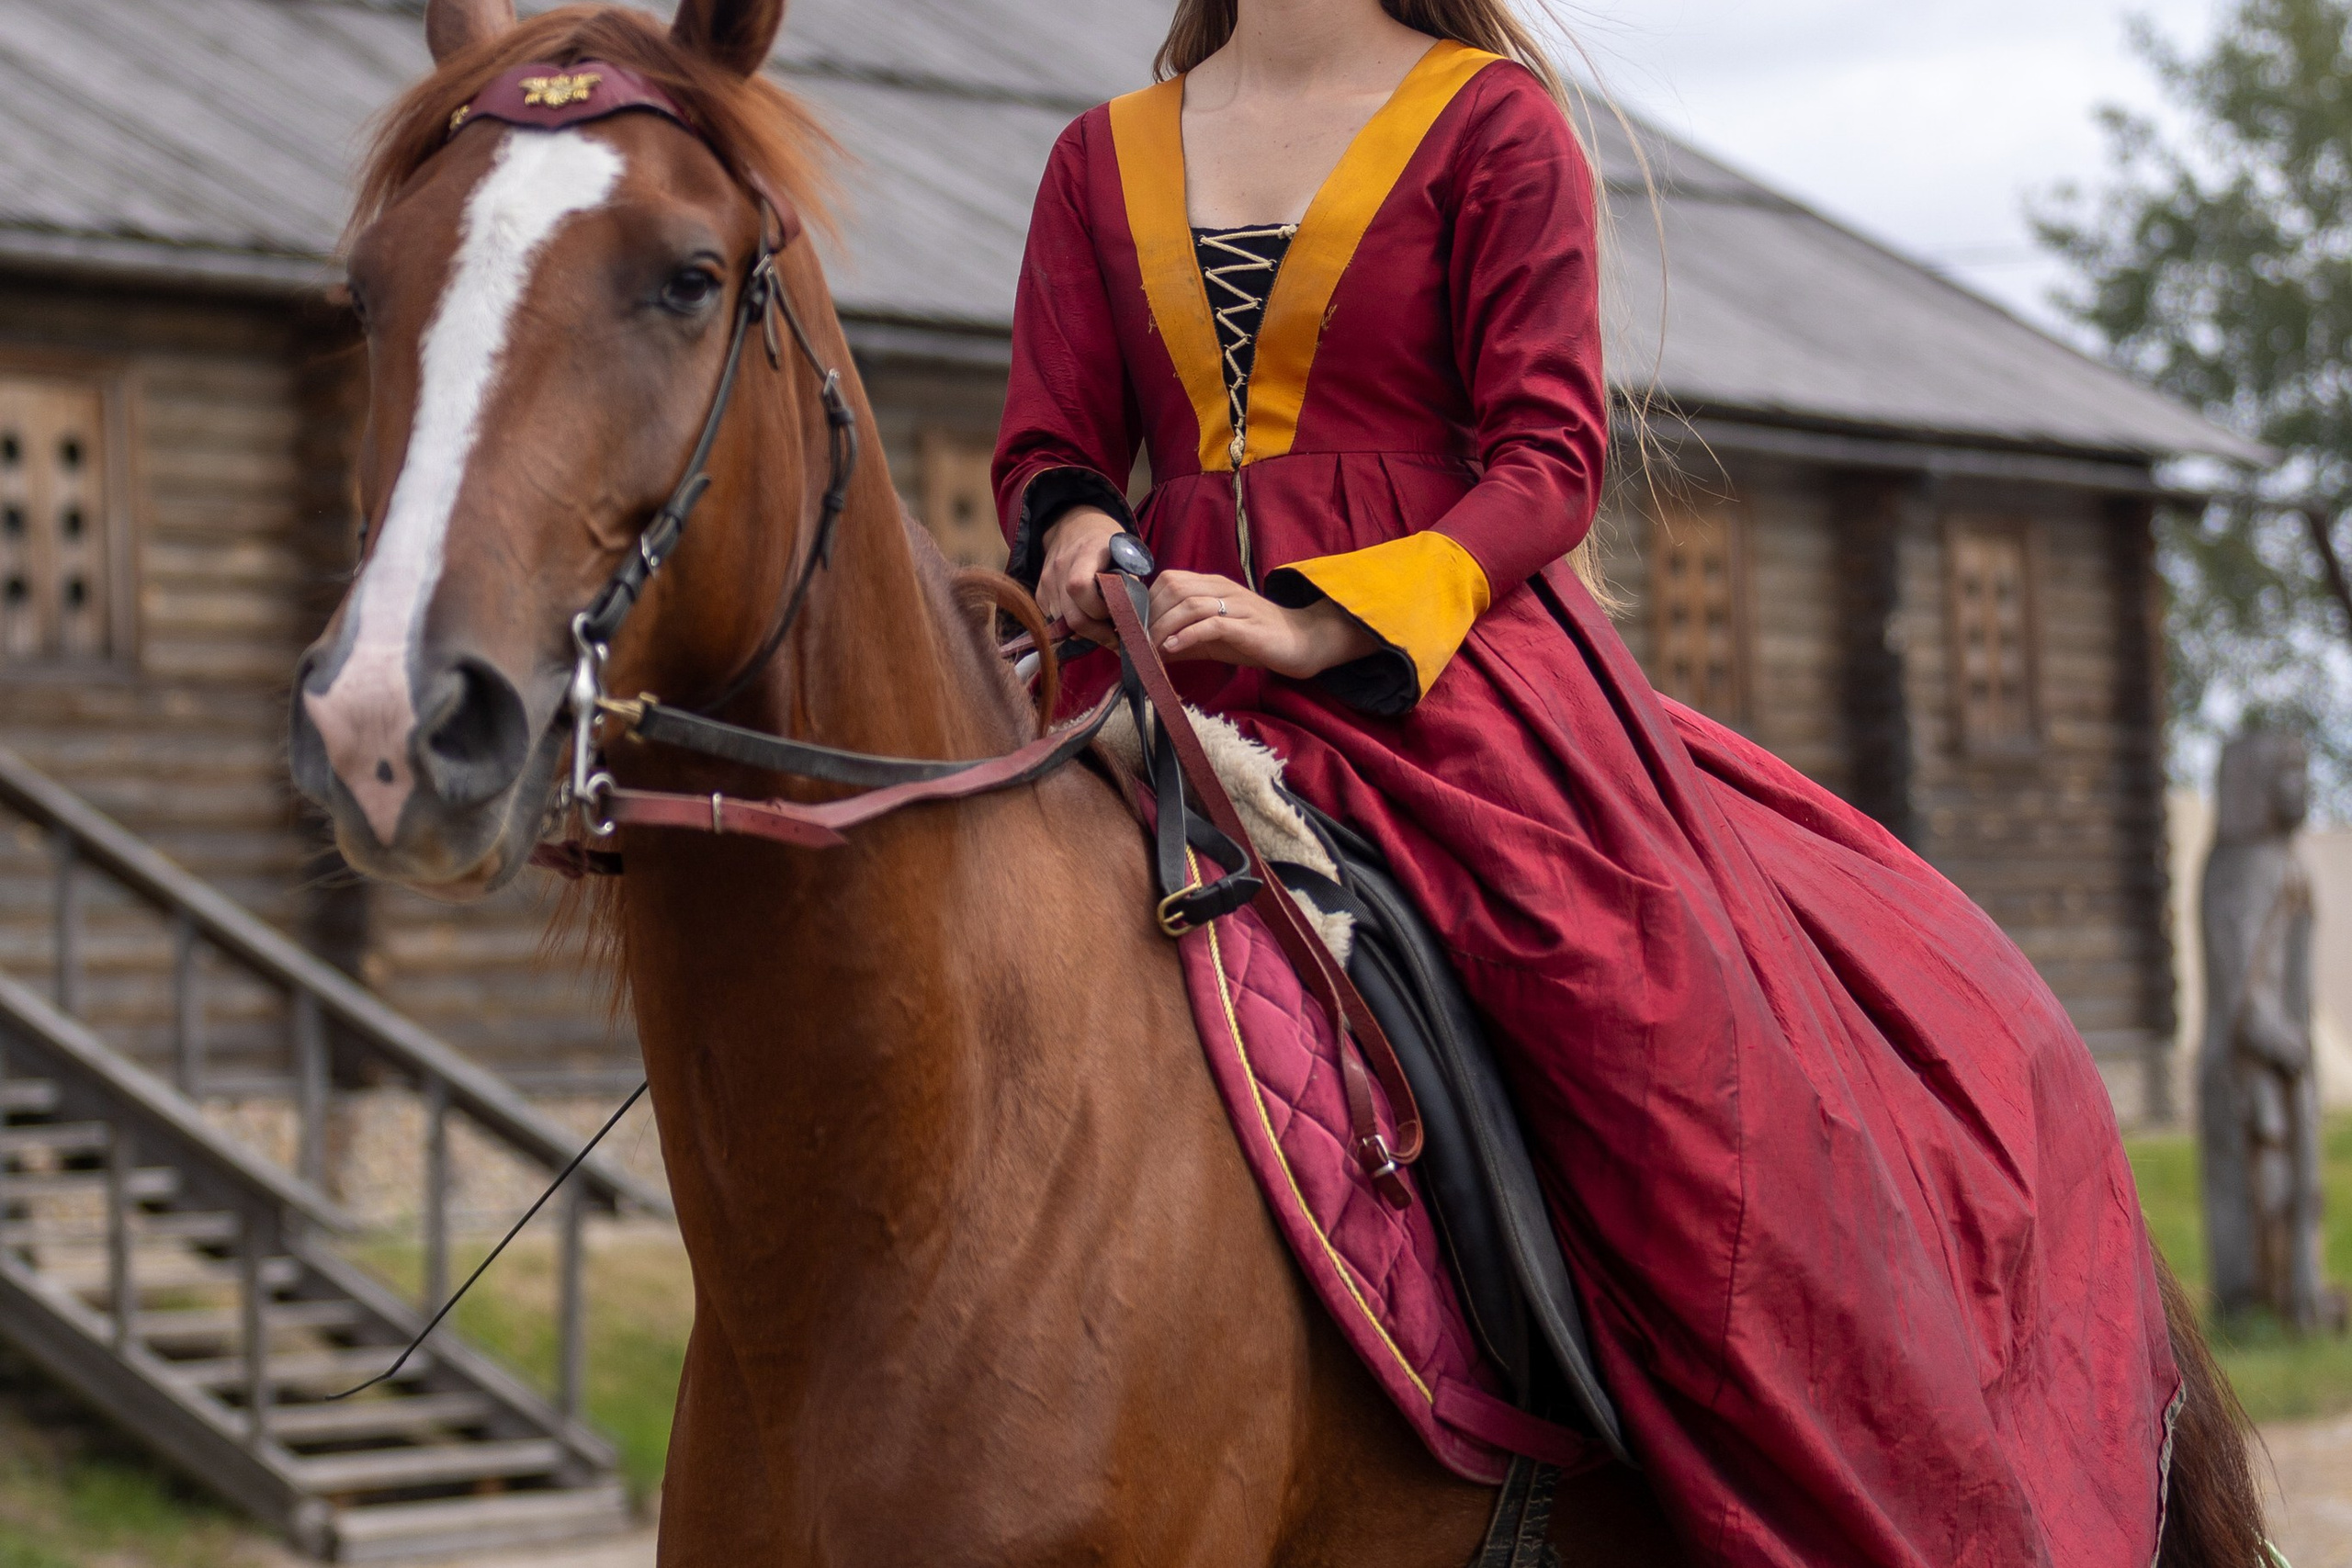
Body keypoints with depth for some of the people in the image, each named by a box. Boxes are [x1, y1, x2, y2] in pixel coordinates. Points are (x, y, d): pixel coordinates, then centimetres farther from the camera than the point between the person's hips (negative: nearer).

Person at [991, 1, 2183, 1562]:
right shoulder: (1105, 160, 17)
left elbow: (1550, 462, -3)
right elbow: (1048, 441, 14)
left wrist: (1329, 620, -18)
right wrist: (1072, 531, -11)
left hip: (1449, 664, -4)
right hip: (1177, 702, 4)